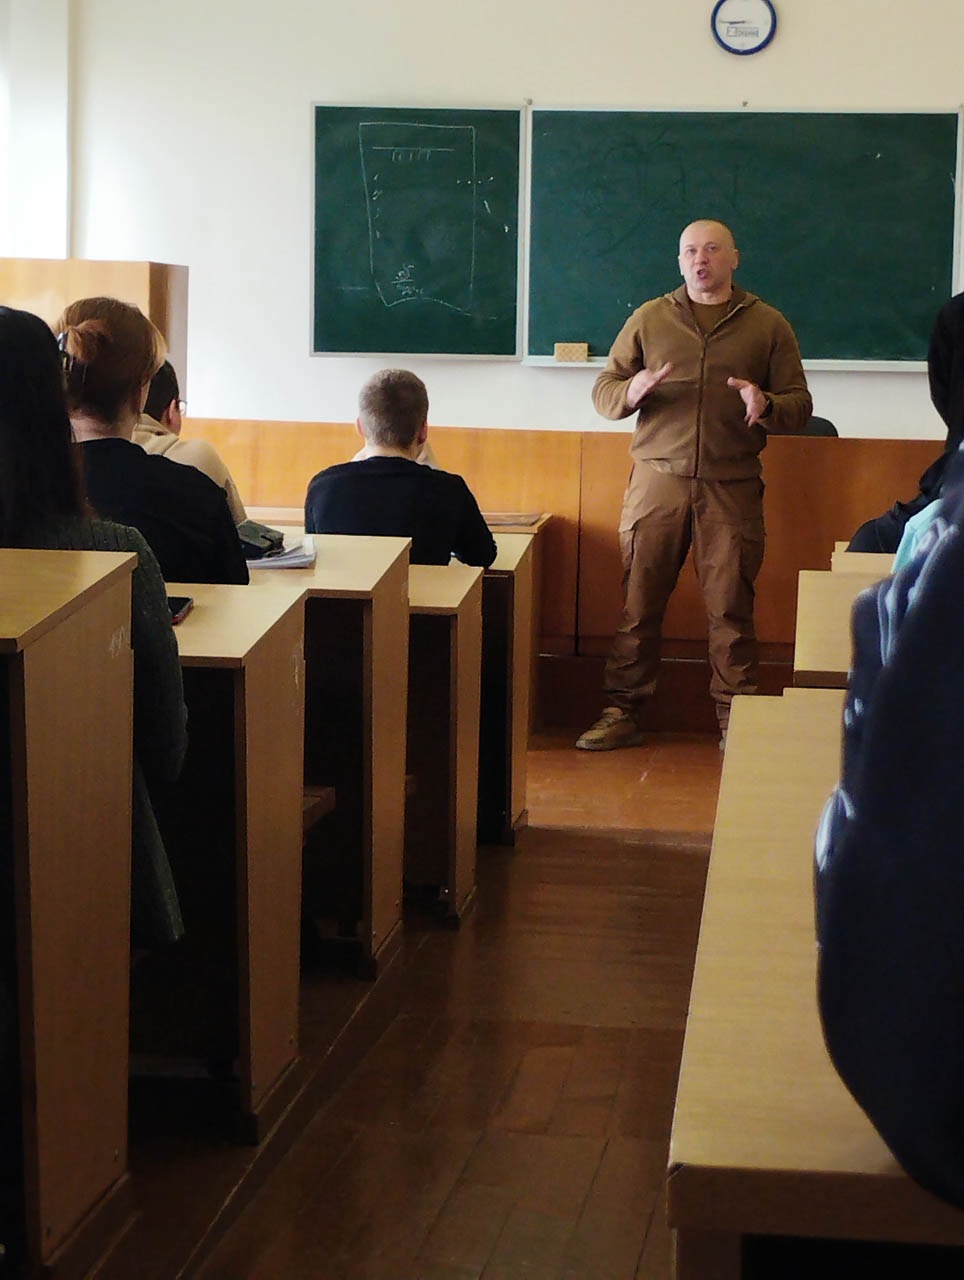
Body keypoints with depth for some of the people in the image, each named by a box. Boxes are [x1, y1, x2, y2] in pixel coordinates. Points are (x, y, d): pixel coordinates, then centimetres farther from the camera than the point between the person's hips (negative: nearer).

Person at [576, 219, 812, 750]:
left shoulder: (767, 325, 10)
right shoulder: (649, 318, 12)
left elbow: (800, 406, 9)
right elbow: (603, 391, 11)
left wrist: (766, 406, -14)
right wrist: (632, 391, -12)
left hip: (732, 488, -1)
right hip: (657, 481, 1)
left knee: (731, 609, 0)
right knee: (638, 603, 1)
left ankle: (736, 720, 8)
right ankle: (622, 712, 9)